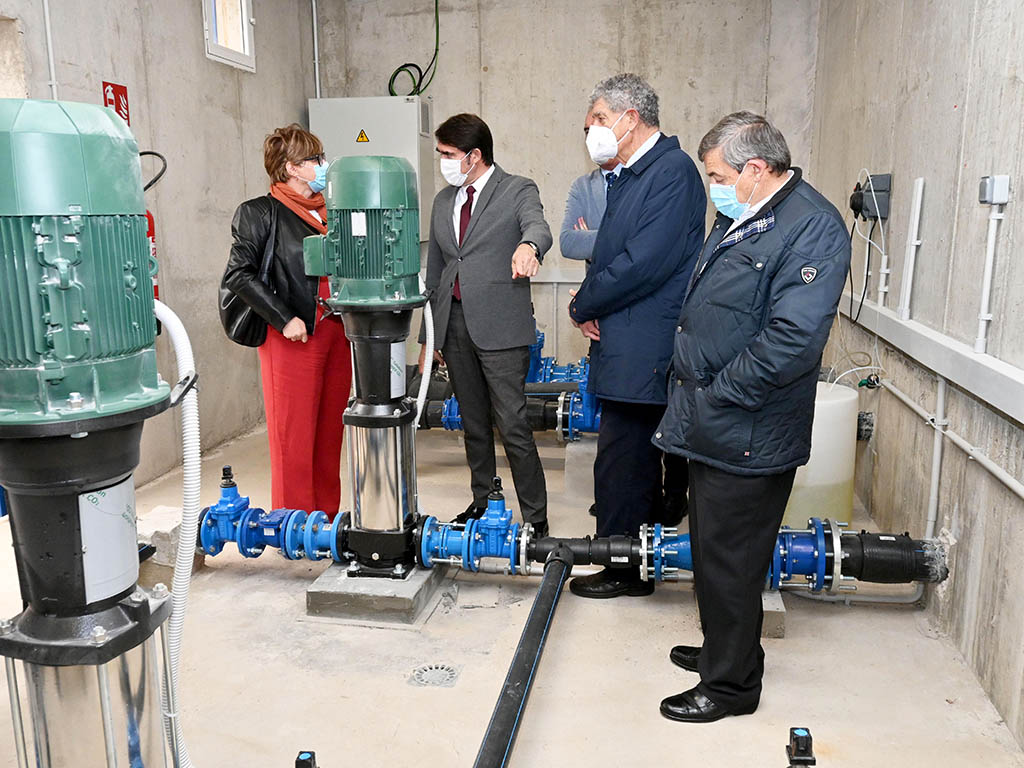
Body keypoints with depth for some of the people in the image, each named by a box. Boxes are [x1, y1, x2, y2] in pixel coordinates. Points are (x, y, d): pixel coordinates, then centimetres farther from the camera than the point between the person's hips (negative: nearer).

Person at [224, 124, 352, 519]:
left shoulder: (330, 211, 15)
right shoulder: (260, 213, -3)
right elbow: (238, 274, -11)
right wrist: (284, 318, -15)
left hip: (337, 333, 6)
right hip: (293, 338, -6)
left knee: (330, 435, 11)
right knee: (294, 440, -1)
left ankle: (327, 519, 23)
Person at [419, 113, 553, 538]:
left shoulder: (518, 191, -1)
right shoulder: (444, 201, 17)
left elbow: (537, 226, -23)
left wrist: (527, 246, -49)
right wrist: (428, 337, 19)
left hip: (500, 327, -6)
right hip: (454, 325, 6)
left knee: (513, 426, -8)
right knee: (473, 423, 15)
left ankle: (535, 518, 3)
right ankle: (481, 503, 29)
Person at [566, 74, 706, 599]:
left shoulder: (673, 170, -15)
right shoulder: (630, 175, 16)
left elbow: (644, 264, -23)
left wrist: (582, 306, -10)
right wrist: (591, 304, -1)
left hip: (642, 353, -10)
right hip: (626, 346, 10)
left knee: (621, 463, -2)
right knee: (636, 458, 19)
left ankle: (625, 570, 15)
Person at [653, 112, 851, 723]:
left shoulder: (813, 226, -17)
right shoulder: (739, 219, 13)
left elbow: (793, 339, -27)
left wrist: (715, 395, -19)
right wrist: (689, 387, 14)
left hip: (747, 436, -9)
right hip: (710, 423, 9)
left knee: (728, 557, 3)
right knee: (713, 548, 21)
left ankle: (732, 684, 22)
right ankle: (722, 649, 40)